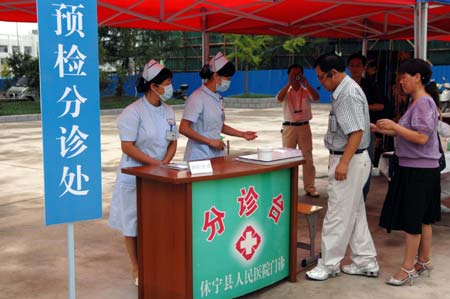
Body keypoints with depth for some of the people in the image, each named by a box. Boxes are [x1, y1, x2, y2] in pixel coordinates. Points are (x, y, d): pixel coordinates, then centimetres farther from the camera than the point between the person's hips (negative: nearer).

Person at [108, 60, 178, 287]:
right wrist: (155, 163, -19)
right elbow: (127, 146, -19)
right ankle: (136, 268, 19)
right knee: (133, 221, 5)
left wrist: (165, 163, -8)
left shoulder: (167, 111, 5)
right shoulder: (133, 112, -16)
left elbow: (172, 142, 10)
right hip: (135, 176, -6)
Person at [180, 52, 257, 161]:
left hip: (216, 155, 7)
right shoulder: (197, 98, -13)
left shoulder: (217, 98, 11)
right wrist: (210, 142, -17)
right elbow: (183, 129, -18)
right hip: (199, 158, -7)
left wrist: (242, 134, 14)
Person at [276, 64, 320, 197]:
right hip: (289, 127, -1)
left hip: (304, 126, 1)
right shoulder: (286, 91, 2)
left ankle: (310, 187, 13)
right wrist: (289, 83, -25)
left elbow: (316, 98, -17)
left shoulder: (306, 91, 3)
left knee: (308, 158, 4)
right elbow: (279, 98, -21)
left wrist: (306, 84, -23)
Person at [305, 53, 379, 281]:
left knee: (338, 215, -1)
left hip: (350, 160, -11)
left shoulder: (349, 94, -18)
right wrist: (336, 159, 18)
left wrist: (343, 163, -25)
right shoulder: (342, 92, 13)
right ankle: (366, 262, 25)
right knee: (354, 212, 16)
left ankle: (329, 264, 9)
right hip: (346, 159, 11)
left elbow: (356, 132, -24)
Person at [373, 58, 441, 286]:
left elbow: (421, 137, -24)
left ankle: (408, 268, 5)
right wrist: (380, 129, 10)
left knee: (412, 219, -3)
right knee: (422, 218, 17)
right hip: (414, 167, 10)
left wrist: (394, 126, -20)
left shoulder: (424, 103, -17)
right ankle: (424, 261, 28)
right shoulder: (416, 102, 13)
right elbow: (407, 133, 16)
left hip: (418, 170, -10)